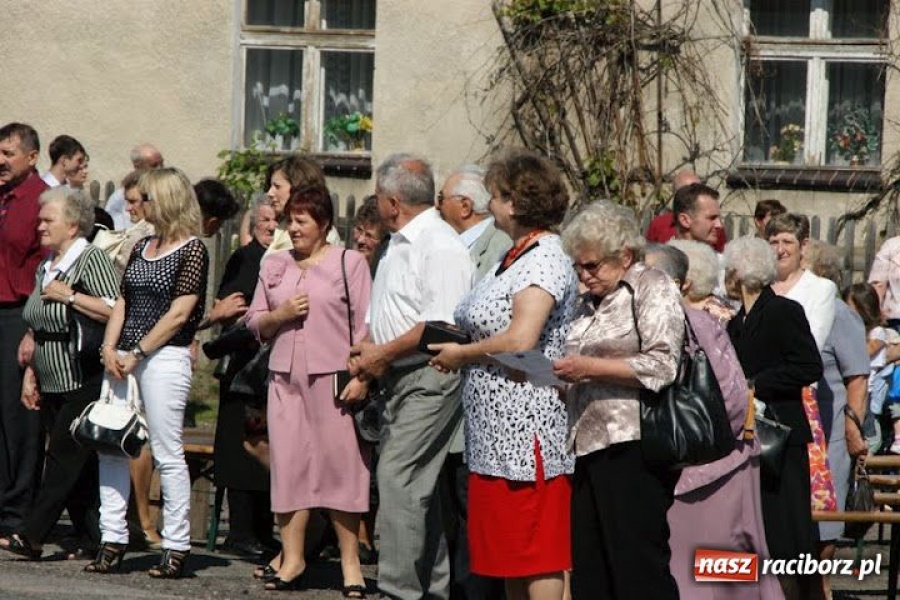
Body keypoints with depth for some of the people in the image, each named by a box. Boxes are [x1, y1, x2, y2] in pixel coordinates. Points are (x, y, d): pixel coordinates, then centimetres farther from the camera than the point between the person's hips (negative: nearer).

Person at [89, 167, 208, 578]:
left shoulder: (192, 251, -6)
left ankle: (177, 546, -1)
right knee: (110, 447, 3)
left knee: (167, 452, -6)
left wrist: (137, 354, -13)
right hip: (124, 358, 8)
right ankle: (112, 540, 6)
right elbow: (123, 301, 16)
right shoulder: (141, 248, 17)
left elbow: (178, 314, -12)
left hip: (165, 357, -8)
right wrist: (110, 347, 0)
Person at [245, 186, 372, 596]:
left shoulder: (348, 262, 2)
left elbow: (365, 326, -3)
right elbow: (254, 323, 17)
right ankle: (292, 561, 7)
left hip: (333, 378, -4)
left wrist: (361, 376, -12)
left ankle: (350, 563, 1)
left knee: (342, 465, -5)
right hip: (285, 378, 5)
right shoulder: (274, 266, 16)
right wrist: (280, 314, -3)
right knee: (288, 465, 2)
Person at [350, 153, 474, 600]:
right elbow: (381, 312, 27)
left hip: (429, 380, -10)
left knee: (398, 481, -14)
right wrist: (364, 352, 8)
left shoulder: (440, 246, -14)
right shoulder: (398, 245, 18)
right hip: (399, 380, 10)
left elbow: (441, 326, -23)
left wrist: (383, 354, -16)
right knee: (417, 487, 12)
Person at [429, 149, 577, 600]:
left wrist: (462, 355, -11)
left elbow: (520, 339, -24)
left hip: (525, 428, -10)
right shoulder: (514, 257, 17)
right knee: (511, 556, 13)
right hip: (499, 429, 10)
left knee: (536, 557, -7)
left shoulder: (545, 259, -14)